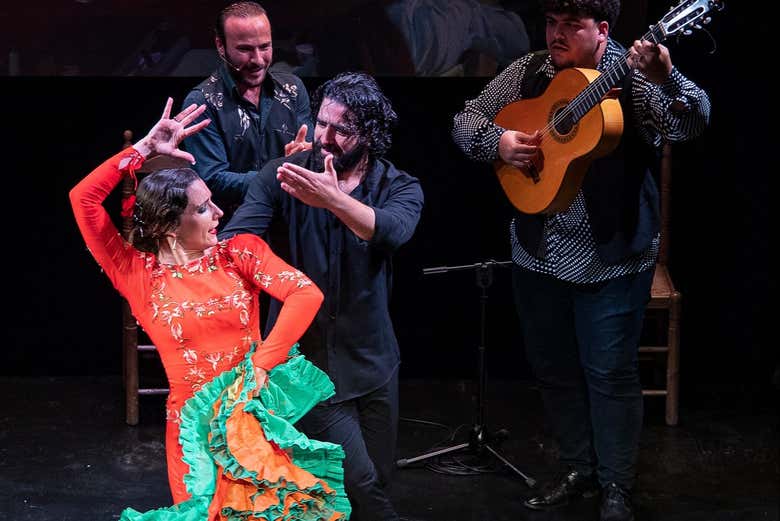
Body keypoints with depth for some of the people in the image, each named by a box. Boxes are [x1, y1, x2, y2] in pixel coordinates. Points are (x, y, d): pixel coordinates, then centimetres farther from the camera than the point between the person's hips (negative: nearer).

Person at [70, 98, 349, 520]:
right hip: (194, 422, -1)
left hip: (254, 411, 1)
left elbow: (306, 293, -11)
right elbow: (83, 198, -8)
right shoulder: (138, 273, -1)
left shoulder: (240, 251, 1)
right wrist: (145, 149, -6)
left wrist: (261, 366, -17)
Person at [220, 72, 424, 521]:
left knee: (378, 478, 12)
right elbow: (236, 238, -18)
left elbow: (392, 231, -29)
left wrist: (332, 199, -46)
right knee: (360, 480, -10)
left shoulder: (401, 188, -5)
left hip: (371, 360, 3)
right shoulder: (284, 175, -6)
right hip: (303, 354, -2)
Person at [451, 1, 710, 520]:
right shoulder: (527, 74, 3)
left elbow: (691, 123, -28)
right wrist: (497, 142, -14)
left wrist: (665, 80, -48)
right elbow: (466, 121, 8)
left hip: (612, 258, -5)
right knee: (554, 369, 16)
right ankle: (579, 469, 33)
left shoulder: (635, 76, -12)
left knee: (610, 374, 2)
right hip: (539, 253, 5)